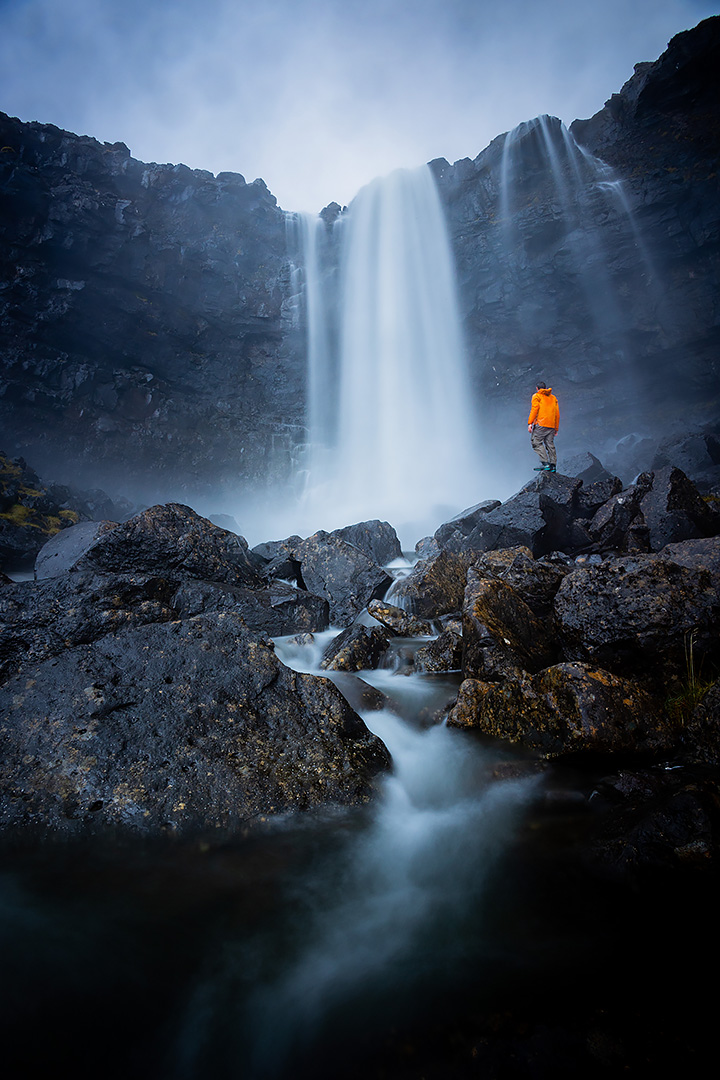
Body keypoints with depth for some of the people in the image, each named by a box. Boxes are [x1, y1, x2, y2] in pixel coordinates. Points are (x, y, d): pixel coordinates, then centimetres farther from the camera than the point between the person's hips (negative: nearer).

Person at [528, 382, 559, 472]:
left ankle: (545, 463, -20)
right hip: (551, 426, 6)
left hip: (540, 424, -6)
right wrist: (556, 429, 24)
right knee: (550, 444, 7)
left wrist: (530, 423, -11)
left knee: (536, 442, -6)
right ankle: (553, 466, 0)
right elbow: (557, 414, 20)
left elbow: (534, 409, -9)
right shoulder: (553, 398, 23)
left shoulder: (537, 396, 5)